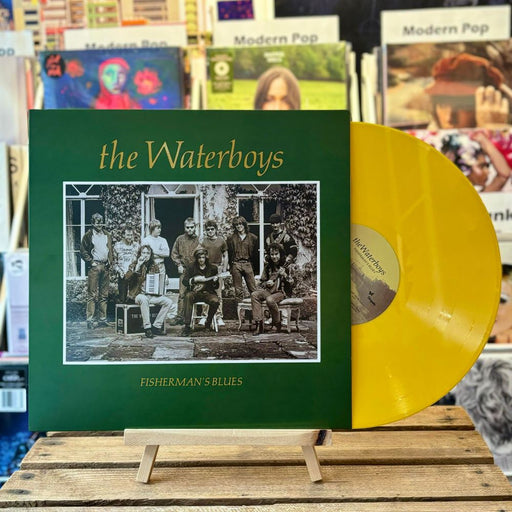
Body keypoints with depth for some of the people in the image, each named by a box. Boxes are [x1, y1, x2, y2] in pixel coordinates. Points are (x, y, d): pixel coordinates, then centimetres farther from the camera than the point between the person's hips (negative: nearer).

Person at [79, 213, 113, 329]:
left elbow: (111, 250, 22)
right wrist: (91, 262, -9)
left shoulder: (107, 235, 17)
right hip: (94, 267, -5)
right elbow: (83, 251, -2)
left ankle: (102, 318, 12)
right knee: (92, 294, -7)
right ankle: (91, 319, -5)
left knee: (104, 294, 7)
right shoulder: (88, 235, 2)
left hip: (105, 267, 5)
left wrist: (110, 261, 8)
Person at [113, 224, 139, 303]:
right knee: (122, 299, -2)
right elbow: (114, 262, 7)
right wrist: (119, 271, -8)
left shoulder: (136, 245, 6)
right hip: (122, 276, 0)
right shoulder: (117, 245, 4)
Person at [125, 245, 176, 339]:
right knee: (143, 299, -38)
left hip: (152, 294, 4)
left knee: (168, 302, -17)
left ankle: (156, 326, -14)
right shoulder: (134, 264, 4)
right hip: (138, 294, -4)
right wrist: (138, 266, -18)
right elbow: (128, 277, -14)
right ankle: (147, 328, -33)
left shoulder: (154, 265, 14)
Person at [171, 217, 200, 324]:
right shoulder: (180, 239, 8)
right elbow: (174, 253, 12)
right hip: (184, 270, 0)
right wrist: (179, 264, 2)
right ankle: (180, 316, -4)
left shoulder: (199, 239, 7)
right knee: (182, 293, -6)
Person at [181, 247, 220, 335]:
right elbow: (184, 281, -2)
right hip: (194, 292, -1)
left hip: (208, 292, 1)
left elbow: (216, 287, 13)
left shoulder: (212, 268, 12)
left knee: (216, 301, -31)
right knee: (188, 296, -35)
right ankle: (187, 325, -35)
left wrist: (215, 281, -9)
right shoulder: (191, 267, 10)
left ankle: (208, 323, -6)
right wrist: (195, 279, -17)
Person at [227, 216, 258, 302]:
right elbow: (229, 254, 12)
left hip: (248, 264, -1)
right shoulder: (231, 238, 9)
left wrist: (254, 266, 2)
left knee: (253, 289, -4)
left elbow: (255, 253, 7)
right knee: (238, 290, 4)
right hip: (236, 265, 1)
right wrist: (231, 267, 7)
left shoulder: (252, 237, 5)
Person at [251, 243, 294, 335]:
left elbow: (291, 283, 1)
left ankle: (277, 324, -13)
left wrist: (284, 275, -18)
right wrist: (267, 283, -7)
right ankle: (259, 324, -27)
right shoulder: (268, 266, 11)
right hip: (269, 290, 5)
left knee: (269, 299, -36)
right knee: (254, 295, -24)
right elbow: (261, 282, 16)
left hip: (281, 292, -4)